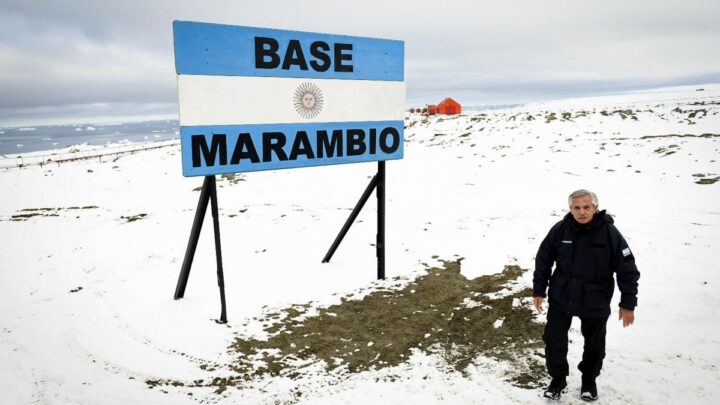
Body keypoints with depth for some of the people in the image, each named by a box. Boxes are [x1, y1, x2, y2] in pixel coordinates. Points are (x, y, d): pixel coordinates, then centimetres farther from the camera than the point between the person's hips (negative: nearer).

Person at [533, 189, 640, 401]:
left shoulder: (609, 233, -17)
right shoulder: (560, 230, -12)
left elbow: (627, 270, -9)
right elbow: (543, 259, 0)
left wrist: (628, 304, -8)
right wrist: (539, 290, 1)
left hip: (595, 303, -1)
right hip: (560, 299, 1)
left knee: (594, 345, 18)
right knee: (553, 340, 7)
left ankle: (589, 380, 43)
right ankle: (558, 379, 31)